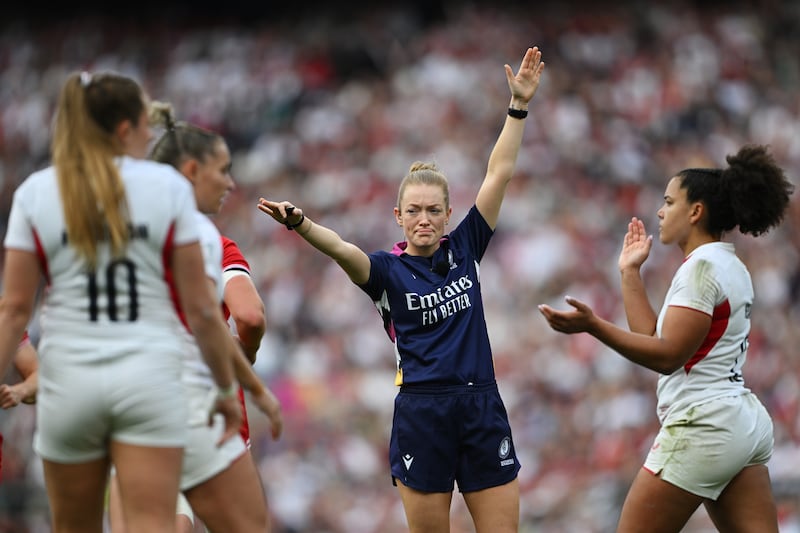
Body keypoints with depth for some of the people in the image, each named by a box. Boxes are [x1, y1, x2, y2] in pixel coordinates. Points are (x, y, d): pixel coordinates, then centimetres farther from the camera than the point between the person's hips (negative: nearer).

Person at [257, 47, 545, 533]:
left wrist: (519, 105, 0)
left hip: (482, 407, 3)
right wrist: (300, 224, -41)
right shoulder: (386, 270, 0)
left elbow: (499, 174, 6)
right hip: (422, 414, -3)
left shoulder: (465, 248, 9)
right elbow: (341, 248, -21)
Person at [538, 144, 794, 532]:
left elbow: (667, 356, -20)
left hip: (702, 426, -10)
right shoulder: (729, 266, 17)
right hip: (744, 424, 10)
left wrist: (592, 325, -25)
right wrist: (630, 272, 19)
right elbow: (659, 340, 17)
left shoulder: (703, 267, -13)